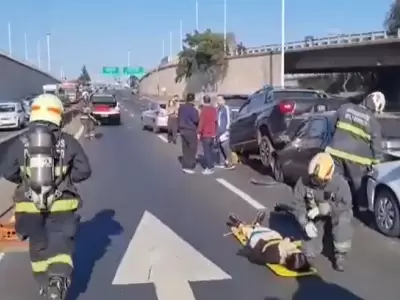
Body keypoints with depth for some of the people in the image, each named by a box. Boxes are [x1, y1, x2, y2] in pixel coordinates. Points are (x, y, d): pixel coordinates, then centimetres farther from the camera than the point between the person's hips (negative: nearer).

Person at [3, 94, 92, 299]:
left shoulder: (20, 143, -1)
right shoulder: (68, 141, -3)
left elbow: (9, 173, 1)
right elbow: (84, 170, -4)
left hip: (30, 206, 2)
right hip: (61, 204, -2)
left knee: (38, 245, 20)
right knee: (61, 245, 6)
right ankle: (58, 282, -14)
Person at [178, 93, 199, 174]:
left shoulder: (181, 107, 6)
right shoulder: (193, 110, -20)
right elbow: (196, 120, -17)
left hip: (182, 130, 8)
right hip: (191, 131, -8)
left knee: (185, 149, 14)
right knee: (192, 149, 1)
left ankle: (185, 166, 17)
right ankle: (188, 167, -1)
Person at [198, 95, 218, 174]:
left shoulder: (204, 109, -14)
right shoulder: (214, 109, 8)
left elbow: (201, 122, -18)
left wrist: (199, 132, -12)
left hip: (205, 134, -7)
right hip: (212, 134, 7)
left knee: (206, 151, -5)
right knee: (211, 150, 13)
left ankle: (209, 168, -7)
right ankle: (211, 167, 17)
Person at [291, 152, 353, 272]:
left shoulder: (340, 182, -27)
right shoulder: (303, 182, -21)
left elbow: (346, 205, -29)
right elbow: (298, 205, -14)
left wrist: (322, 208, -39)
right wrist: (306, 223, -30)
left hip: (336, 215, -2)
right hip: (316, 219, 2)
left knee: (343, 219, -39)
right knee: (310, 252, -5)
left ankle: (340, 255, -15)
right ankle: (324, 233, 29)